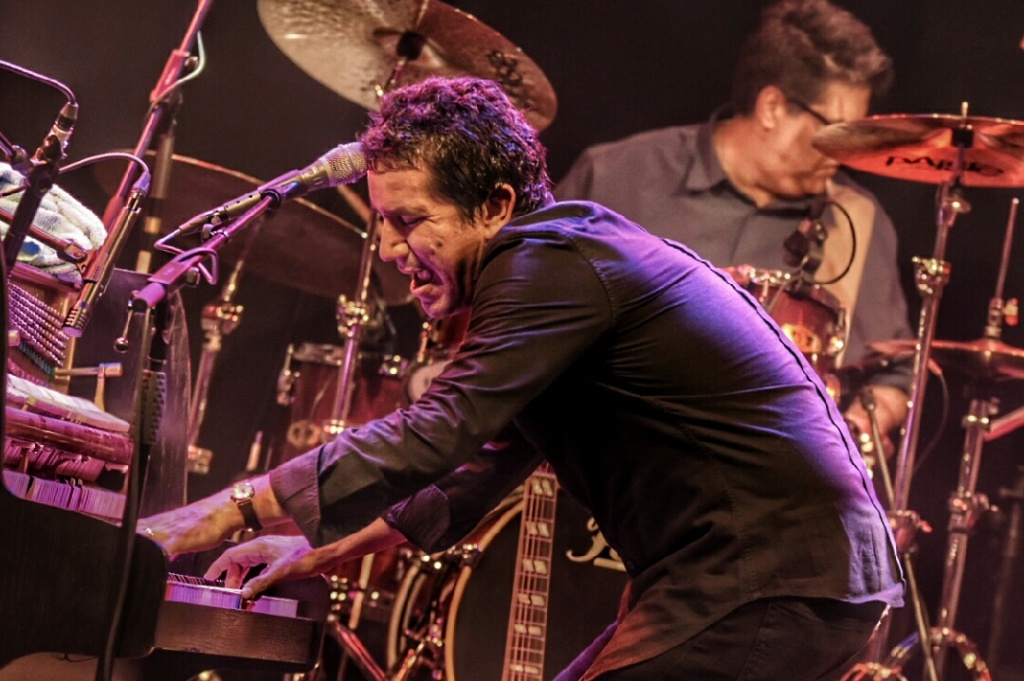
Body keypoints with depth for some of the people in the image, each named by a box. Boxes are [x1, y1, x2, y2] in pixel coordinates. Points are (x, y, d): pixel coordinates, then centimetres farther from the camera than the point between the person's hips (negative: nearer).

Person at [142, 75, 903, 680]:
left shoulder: (554, 262, -13)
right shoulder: (568, 256, 19)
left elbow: (436, 434, -23)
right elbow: (481, 464, 25)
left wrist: (237, 509, -21)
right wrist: (323, 548, 19)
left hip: (775, 578, -11)